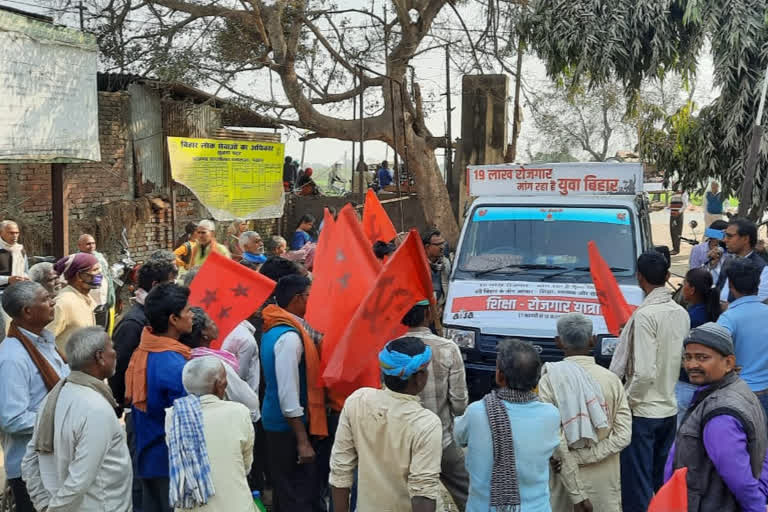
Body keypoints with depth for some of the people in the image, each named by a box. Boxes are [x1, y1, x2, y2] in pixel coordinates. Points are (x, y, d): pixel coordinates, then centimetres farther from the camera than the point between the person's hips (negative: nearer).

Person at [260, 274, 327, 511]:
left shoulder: (275, 329, 9)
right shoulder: (289, 337, -21)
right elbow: (288, 396, -23)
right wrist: (302, 441, -21)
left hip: (275, 422, 10)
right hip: (289, 428, -10)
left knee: (286, 492, 19)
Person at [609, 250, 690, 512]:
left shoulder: (645, 315, -19)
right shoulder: (681, 313, 4)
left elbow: (644, 372, -24)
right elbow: (682, 360, 12)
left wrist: (627, 400, -10)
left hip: (642, 412, -8)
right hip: (670, 408, 8)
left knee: (636, 485, 0)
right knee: (665, 481, 19)